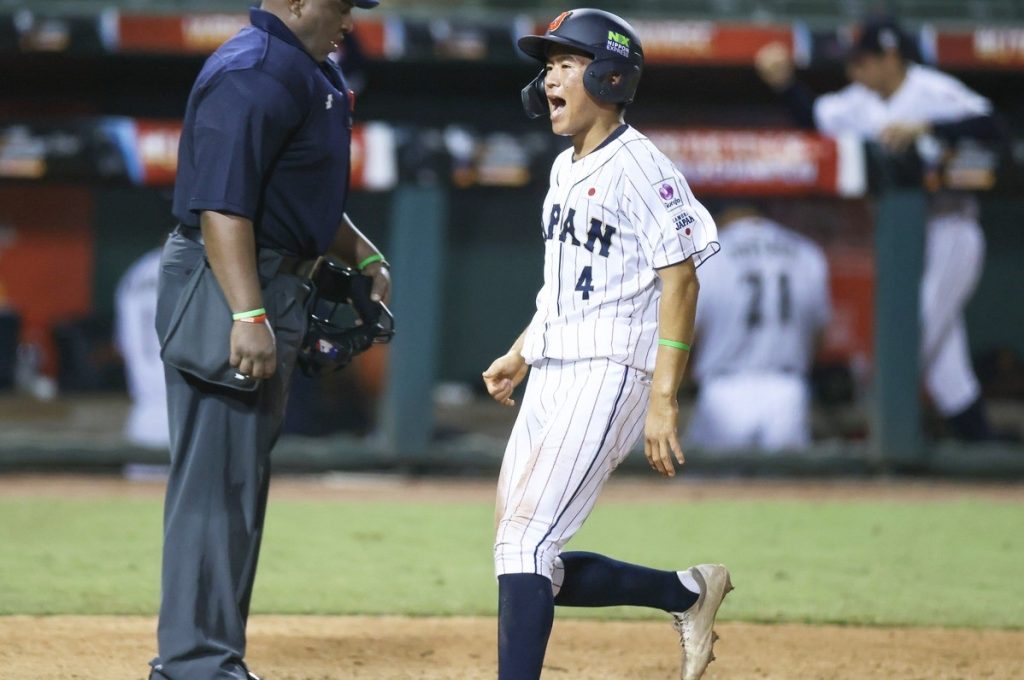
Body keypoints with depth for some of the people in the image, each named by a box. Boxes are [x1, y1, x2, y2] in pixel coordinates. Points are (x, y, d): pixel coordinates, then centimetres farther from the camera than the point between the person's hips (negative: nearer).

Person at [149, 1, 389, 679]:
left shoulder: (310, 72, 16)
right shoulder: (253, 75, -17)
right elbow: (221, 207, -25)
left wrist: (363, 253, 16)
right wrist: (248, 315, -31)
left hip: (273, 290, 11)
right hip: (226, 289, -11)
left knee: (243, 476, 15)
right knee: (219, 476, -9)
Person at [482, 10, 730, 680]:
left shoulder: (639, 167, -10)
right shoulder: (566, 169, 18)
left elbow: (680, 280, -15)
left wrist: (664, 400, -21)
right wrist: (520, 354, 20)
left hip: (609, 373, -9)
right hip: (550, 379, 9)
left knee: (523, 541, -18)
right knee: (534, 566, 6)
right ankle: (688, 592, 20)